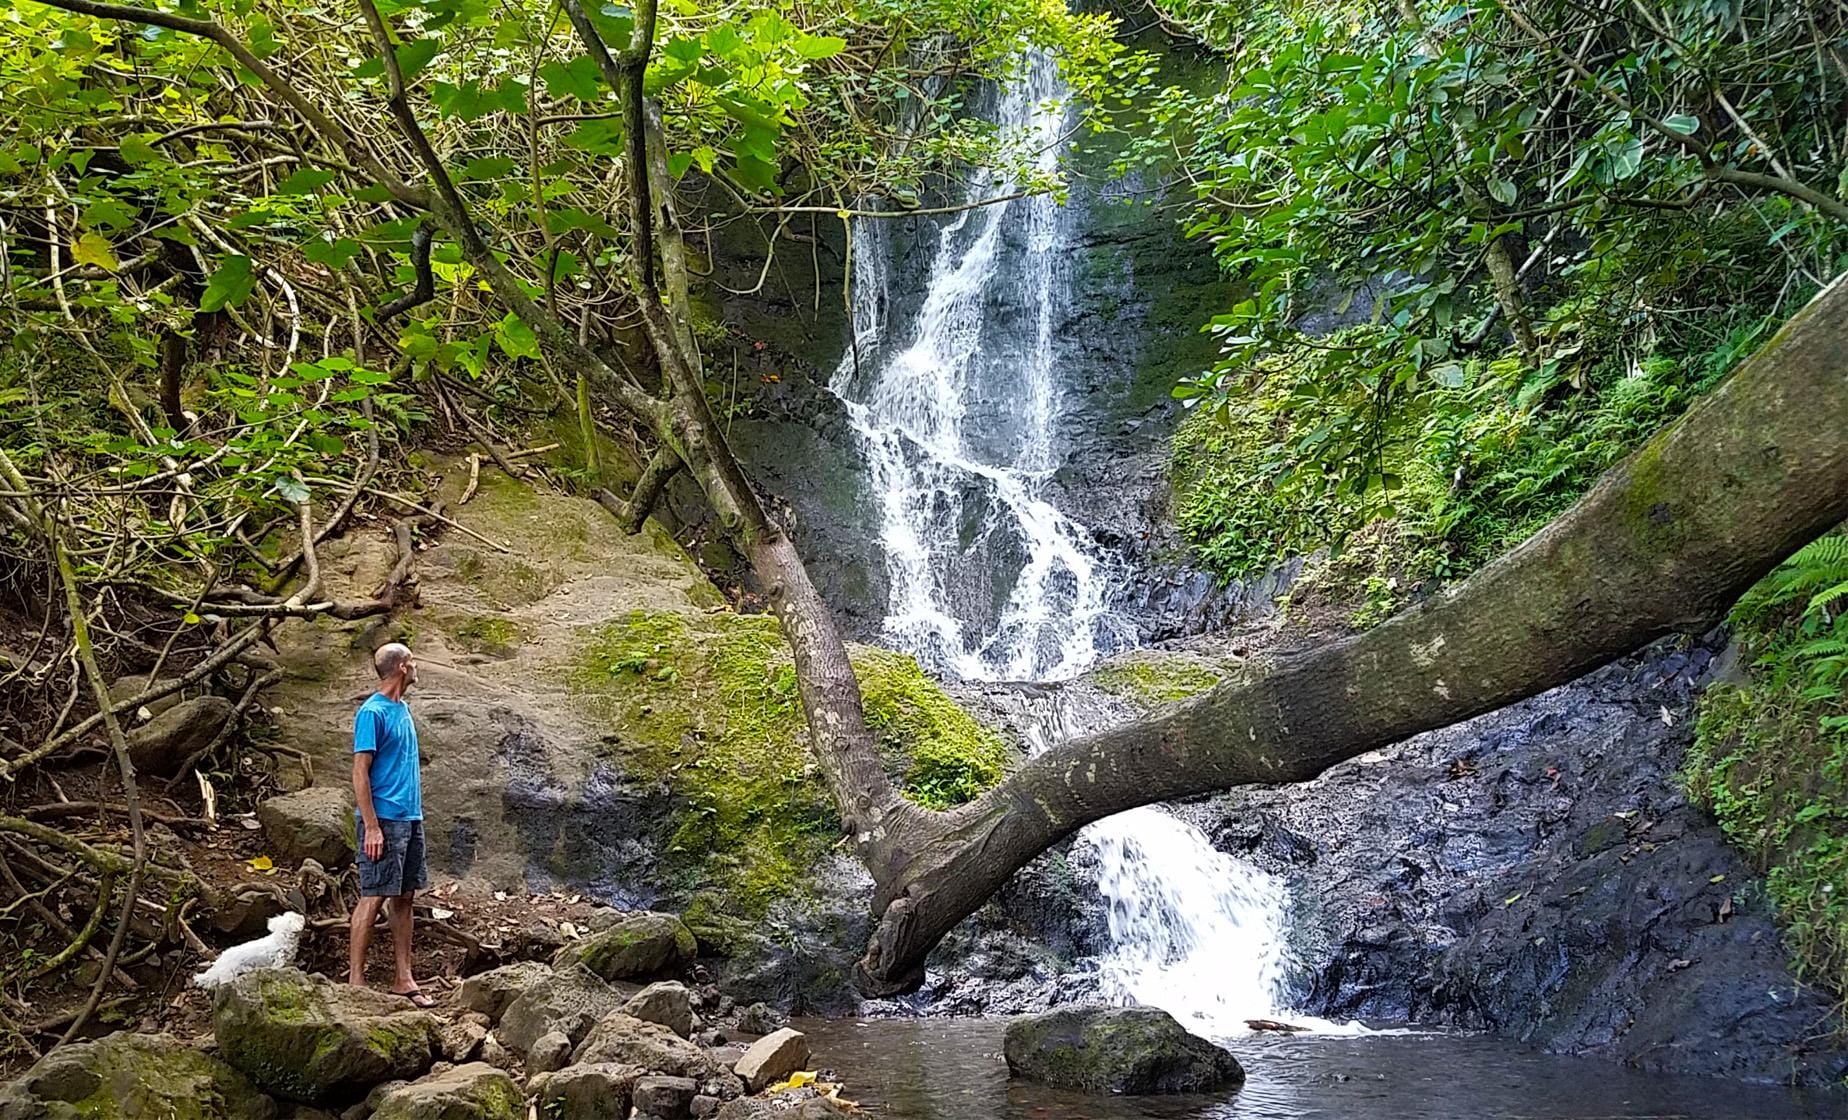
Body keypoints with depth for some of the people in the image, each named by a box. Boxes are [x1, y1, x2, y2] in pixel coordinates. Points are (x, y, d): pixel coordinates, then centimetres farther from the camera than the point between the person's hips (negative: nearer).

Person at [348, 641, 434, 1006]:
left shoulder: (402, 708, 15)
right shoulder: (373, 712, -12)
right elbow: (360, 772, -16)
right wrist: (372, 827, -19)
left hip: (410, 818, 9)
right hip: (384, 820, -9)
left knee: (404, 897, 10)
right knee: (374, 897, -6)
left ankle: (403, 979, 15)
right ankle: (355, 981, -1)